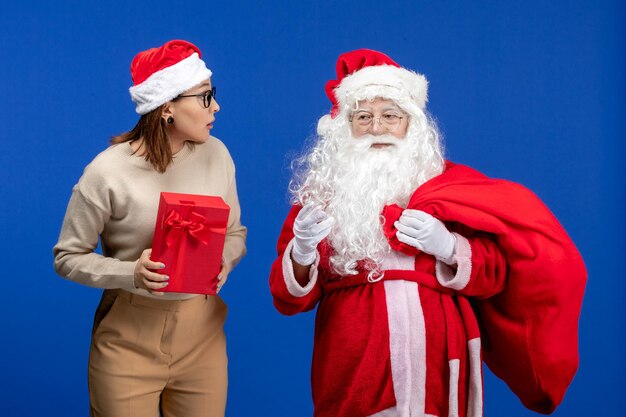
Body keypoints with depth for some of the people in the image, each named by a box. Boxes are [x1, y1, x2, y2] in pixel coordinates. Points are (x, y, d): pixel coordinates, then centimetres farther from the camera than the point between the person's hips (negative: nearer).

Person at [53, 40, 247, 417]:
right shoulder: (108, 172, -15)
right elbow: (68, 257, -6)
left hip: (203, 333, 4)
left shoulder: (216, 154, -3)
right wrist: (131, 273, -22)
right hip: (129, 339, -3)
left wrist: (224, 261, -13)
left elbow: (234, 232, 9)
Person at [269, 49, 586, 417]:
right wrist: (302, 253, -21)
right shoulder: (322, 191, 3)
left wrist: (448, 246, -18)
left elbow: (494, 275, 0)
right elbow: (290, 298, -1)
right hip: (352, 359, 1)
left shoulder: (447, 183, 3)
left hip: (434, 356, 0)